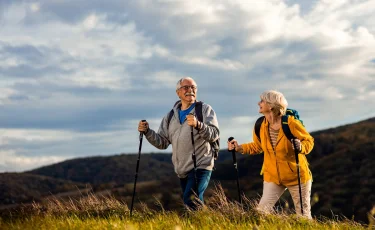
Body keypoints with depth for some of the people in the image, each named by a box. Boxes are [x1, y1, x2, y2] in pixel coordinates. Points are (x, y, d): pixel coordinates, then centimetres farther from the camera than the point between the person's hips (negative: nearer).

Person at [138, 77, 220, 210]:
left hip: (201, 165, -6)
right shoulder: (170, 116, 16)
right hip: (182, 170, 6)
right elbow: (162, 142, 13)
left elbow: (214, 134, -12)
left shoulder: (205, 109, 2)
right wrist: (147, 132, -3)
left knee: (191, 200, -24)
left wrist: (198, 125, -29)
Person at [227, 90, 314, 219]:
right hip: (273, 176, 4)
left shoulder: (291, 123, -20)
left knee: (303, 214, 7)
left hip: (296, 175, -4)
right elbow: (257, 146, 11)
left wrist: (301, 147, -32)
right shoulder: (260, 125, -5)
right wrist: (239, 148, -2)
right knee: (262, 210, -6)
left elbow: (309, 141, -10)